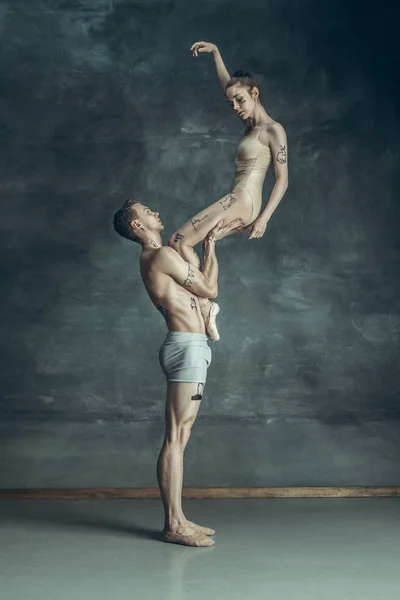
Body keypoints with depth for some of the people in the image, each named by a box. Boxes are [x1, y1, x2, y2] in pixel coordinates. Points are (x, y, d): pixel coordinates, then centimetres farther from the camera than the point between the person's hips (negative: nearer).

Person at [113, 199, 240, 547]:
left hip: (190, 349, 10)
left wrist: (210, 242, 31)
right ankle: (173, 524, -8)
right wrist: (211, 246, 8)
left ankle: (177, 518, 13)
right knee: (175, 437, -10)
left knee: (181, 436, 9)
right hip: (187, 347, -10)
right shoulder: (162, 255, -10)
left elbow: (200, 282, 30)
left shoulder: (154, 259, 21)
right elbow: (210, 289, -5)